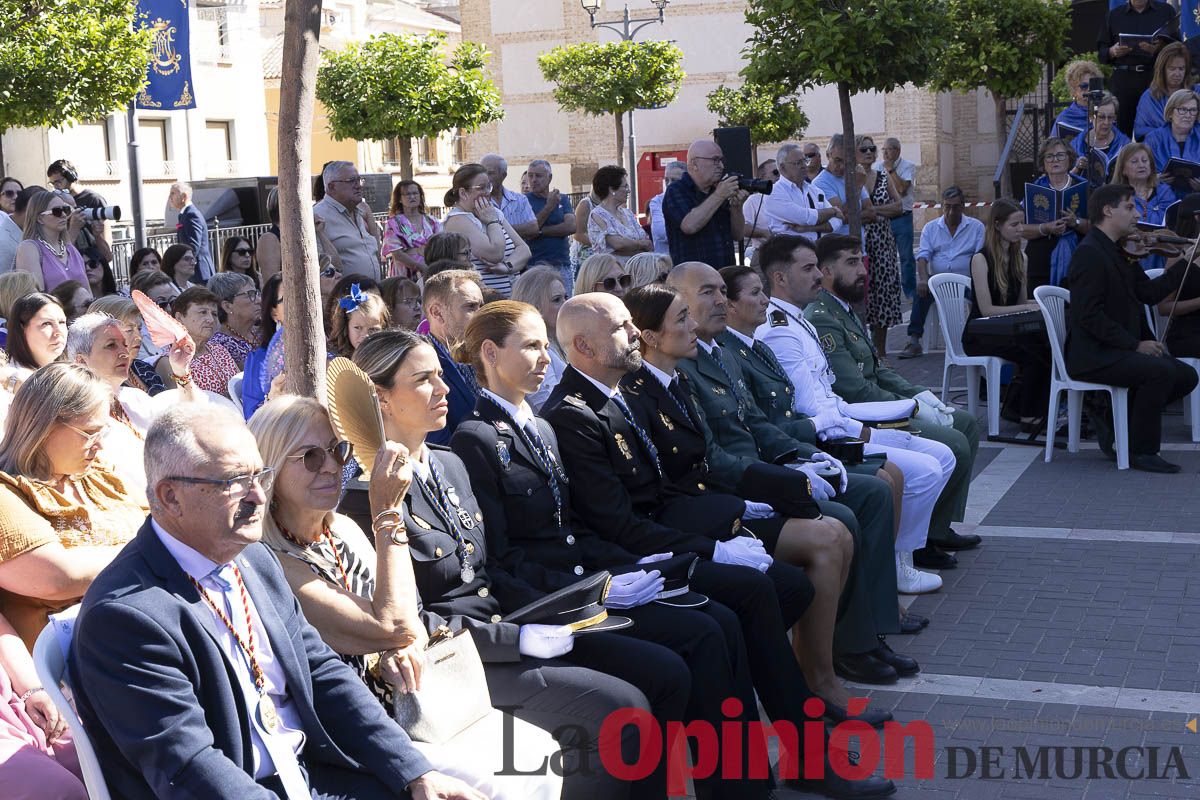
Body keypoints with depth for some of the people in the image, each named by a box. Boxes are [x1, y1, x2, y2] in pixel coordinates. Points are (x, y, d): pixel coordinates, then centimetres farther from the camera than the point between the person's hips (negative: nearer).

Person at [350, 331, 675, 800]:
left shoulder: (449, 464, 12)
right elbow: (413, 624, -17)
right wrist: (517, 640, -18)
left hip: (504, 625, 9)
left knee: (667, 675, -2)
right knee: (624, 708, -20)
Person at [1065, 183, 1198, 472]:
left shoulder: (1121, 253, 16)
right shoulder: (1089, 253, -14)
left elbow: (1149, 293, 9)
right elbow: (1090, 316, -21)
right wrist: (1134, 344, -21)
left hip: (1119, 350, 10)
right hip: (1092, 356, -10)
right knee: (1160, 371, -27)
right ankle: (1141, 452, -13)